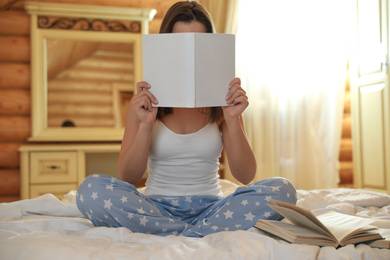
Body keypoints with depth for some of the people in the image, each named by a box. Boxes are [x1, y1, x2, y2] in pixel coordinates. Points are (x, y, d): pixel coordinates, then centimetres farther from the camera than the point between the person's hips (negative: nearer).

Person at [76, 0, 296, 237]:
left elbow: (245, 176, -3)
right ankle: (210, 231, -22)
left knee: (281, 189, -25)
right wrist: (145, 124, -17)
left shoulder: (221, 101, 4)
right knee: (92, 188, -28)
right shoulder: (144, 102, 3)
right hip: (158, 206, 0)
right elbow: (128, 178, -4)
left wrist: (233, 119, -16)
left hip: (210, 207, 1)